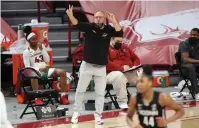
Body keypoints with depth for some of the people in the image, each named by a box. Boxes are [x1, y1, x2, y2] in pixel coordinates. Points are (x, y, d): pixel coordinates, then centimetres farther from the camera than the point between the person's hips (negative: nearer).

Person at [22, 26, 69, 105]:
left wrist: (42, 50, -6)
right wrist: (39, 69, -20)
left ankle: (63, 96, -19)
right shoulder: (26, 52, -1)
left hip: (45, 70, 5)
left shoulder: (42, 46, 11)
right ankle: (37, 98, -37)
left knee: (62, 72, -18)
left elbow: (47, 60, 5)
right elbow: (27, 67, -7)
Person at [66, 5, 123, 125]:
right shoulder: (89, 27, -7)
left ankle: (98, 116, 19)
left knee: (100, 93, 7)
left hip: (101, 68, 1)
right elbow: (77, 24, -22)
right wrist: (70, 15, -42)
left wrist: (114, 21, -30)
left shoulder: (108, 29, -4)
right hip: (87, 65, 0)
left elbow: (120, 33, -19)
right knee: (80, 90, 9)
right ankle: (76, 113, 24)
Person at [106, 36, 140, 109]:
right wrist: (121, 68, -22)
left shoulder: (125, 47, 21)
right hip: (113, 73, -6)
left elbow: (136, 59, 24)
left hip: (130, 72, 6)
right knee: (119, 75, -40)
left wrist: (135, 66, 0)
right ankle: (122, 102, -33)